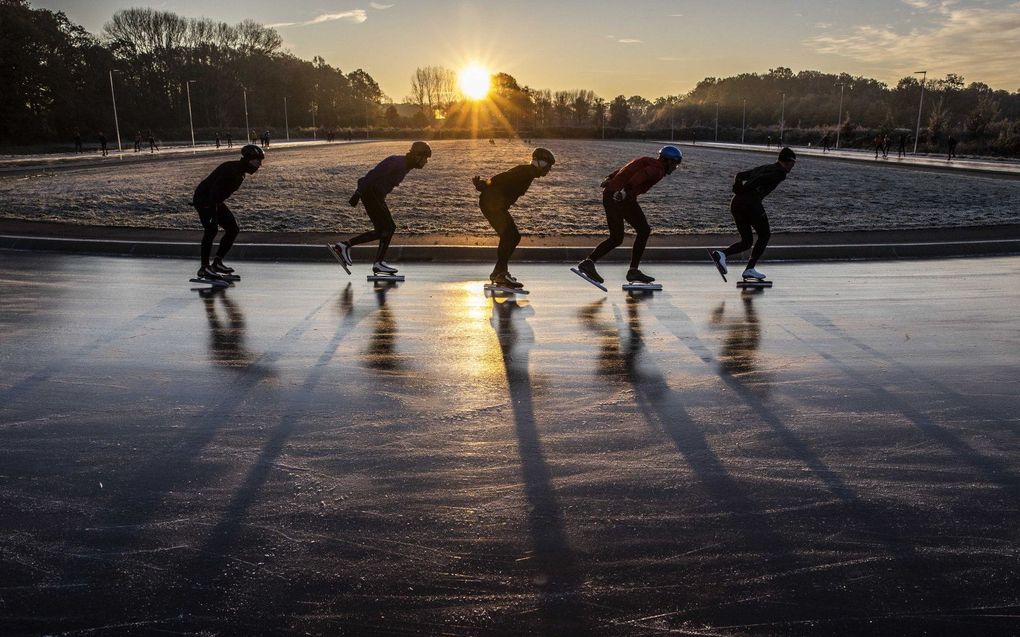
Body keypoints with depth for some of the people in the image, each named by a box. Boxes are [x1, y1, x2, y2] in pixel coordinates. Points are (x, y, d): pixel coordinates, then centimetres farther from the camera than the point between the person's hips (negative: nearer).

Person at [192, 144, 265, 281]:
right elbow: (215, 189, -31)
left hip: (216, 202, 10)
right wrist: (213, 214, -36)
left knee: (233, 228, 4)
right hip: (203, 199, -10)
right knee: (211, 229, -25)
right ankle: (204, 268, -21)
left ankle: (217, 262, 10)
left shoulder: (240, 173, 6)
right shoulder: (231, 169, -25)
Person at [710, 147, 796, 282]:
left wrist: (738, 187, 1)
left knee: (746, 241, 14)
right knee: (764, 235, 15)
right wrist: (744, 190, -9)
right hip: (751, 202, -7)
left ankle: (721, 254, -10)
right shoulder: (781, 172, 4)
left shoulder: (763, 168, 28)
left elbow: (740, 175, 17)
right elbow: (761, 179, -13)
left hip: (735, 202, 7)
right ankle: (749, 269, 9)